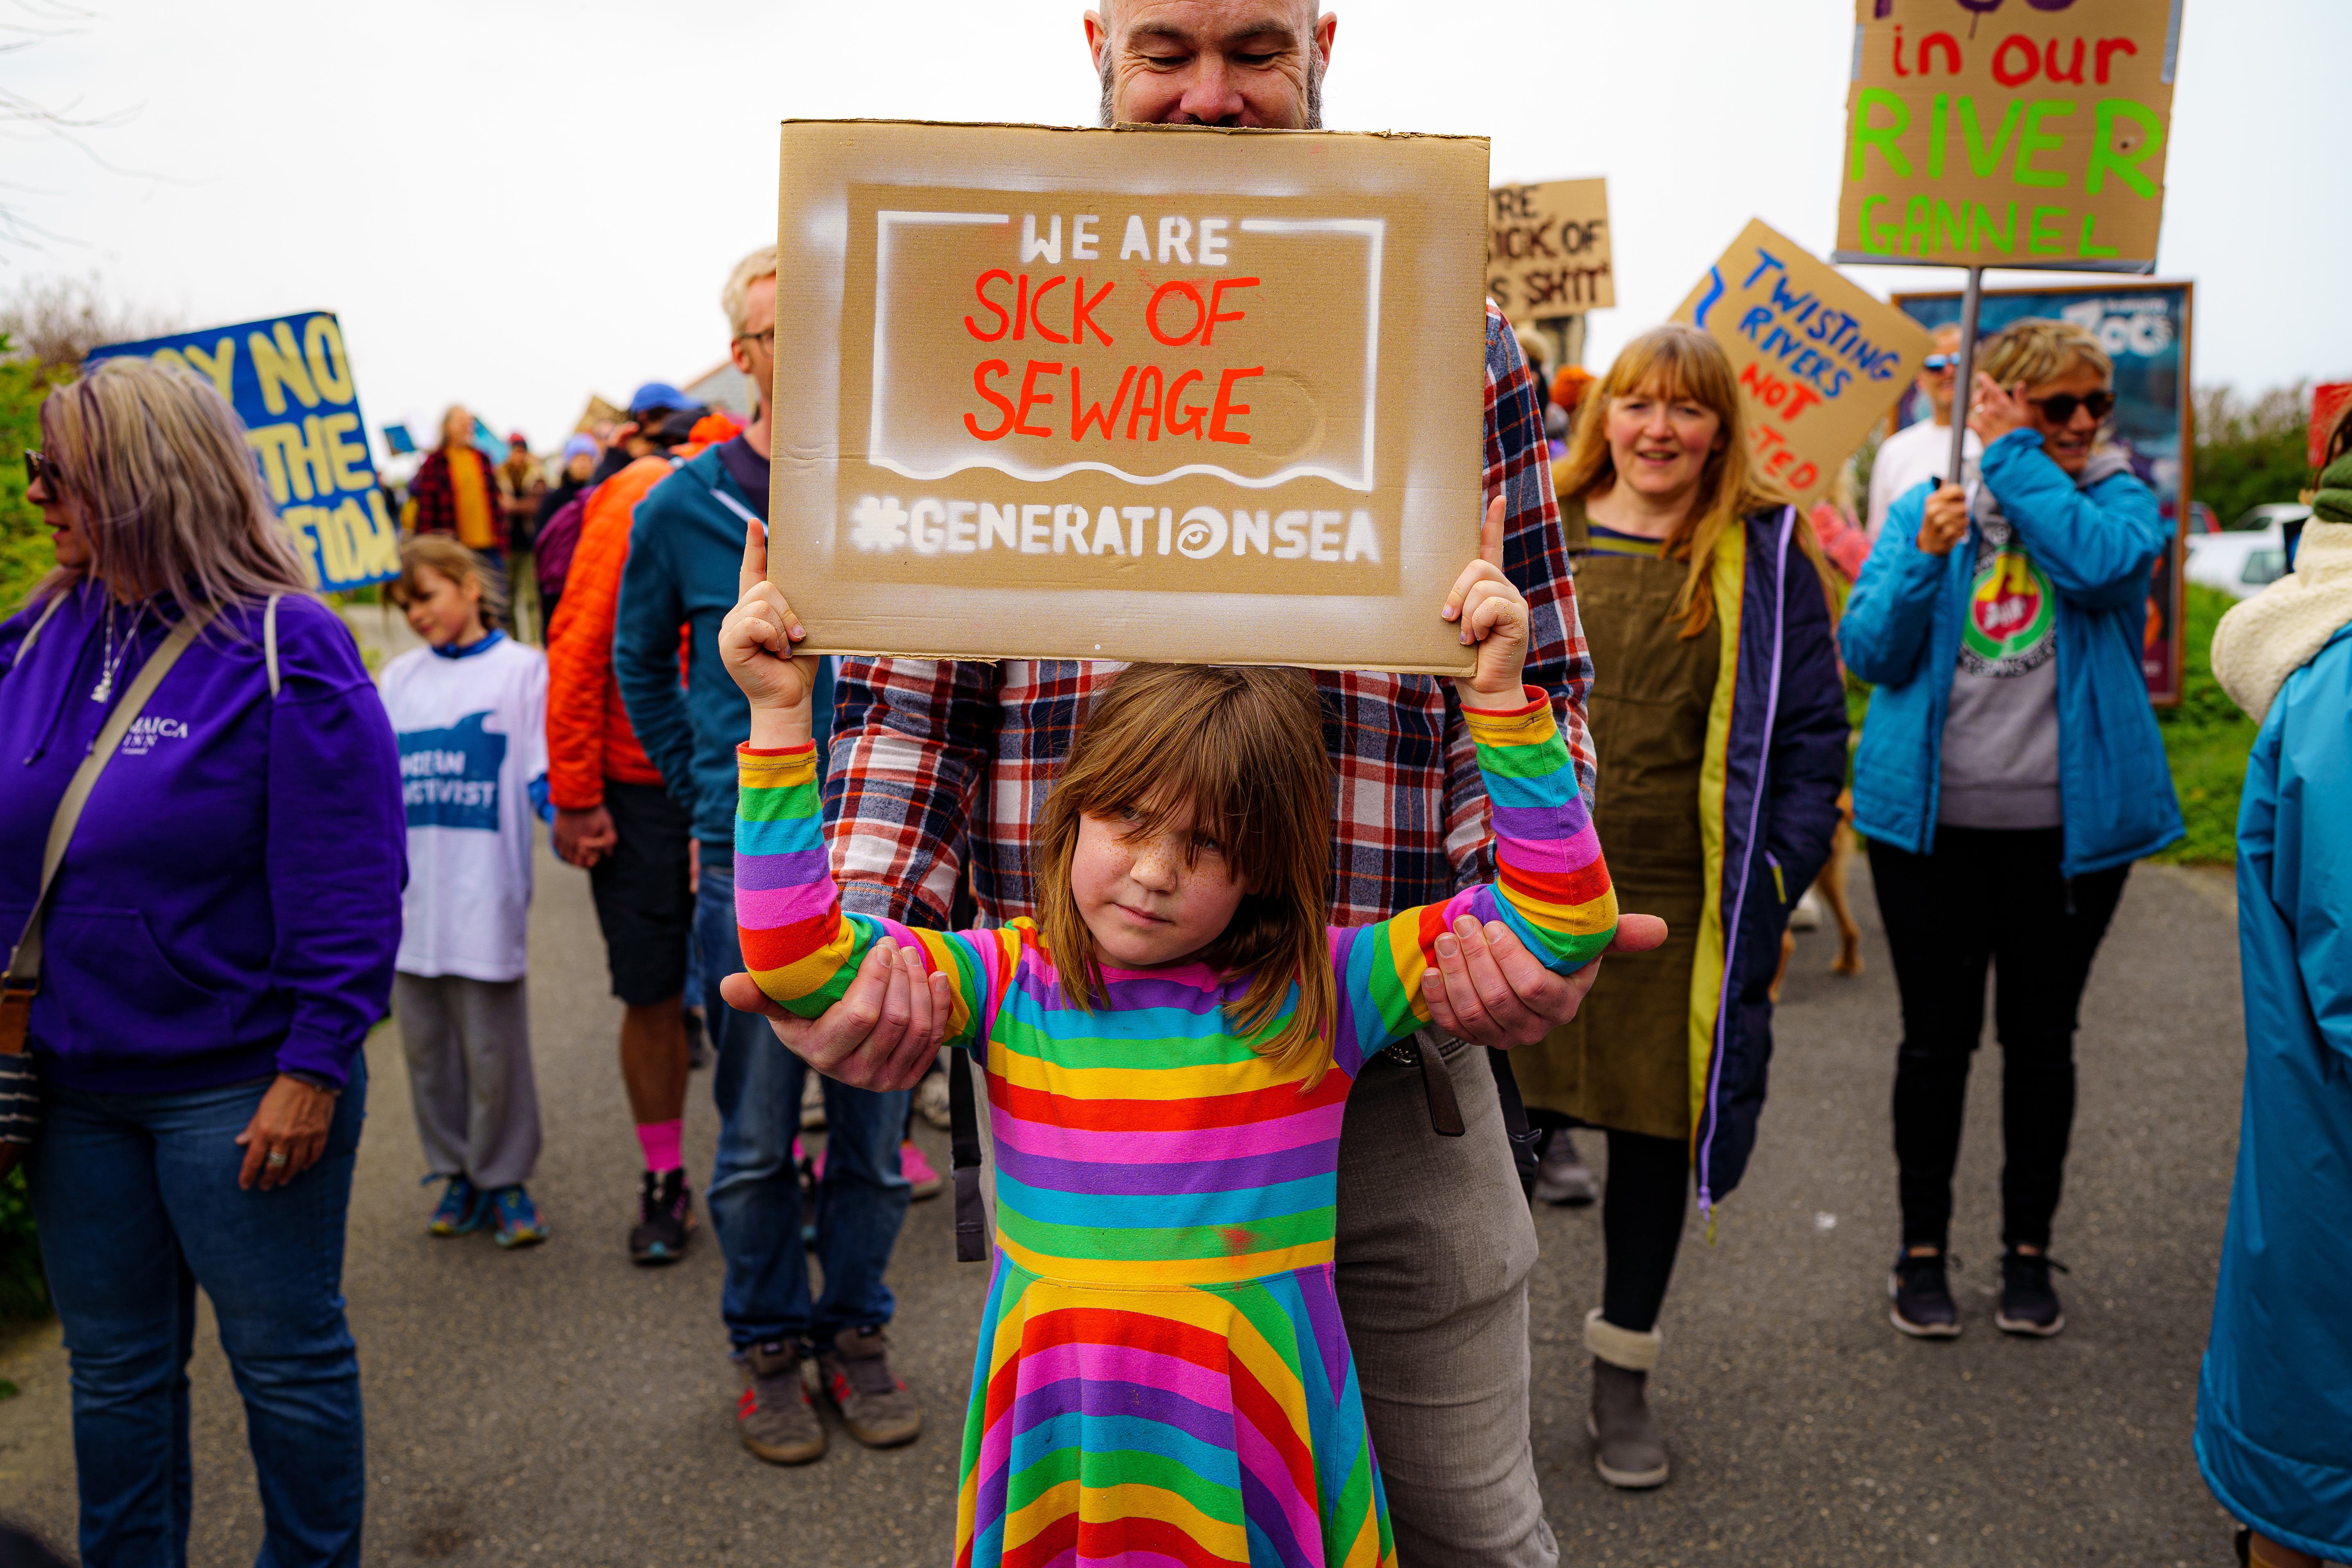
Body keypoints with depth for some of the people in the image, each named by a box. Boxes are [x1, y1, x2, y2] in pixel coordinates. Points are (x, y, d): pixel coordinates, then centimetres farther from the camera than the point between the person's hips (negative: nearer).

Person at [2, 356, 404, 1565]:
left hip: (236, 1088, -6)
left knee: (285, 1353, 11)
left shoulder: (287, 650, -15)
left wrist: (313, 1070, -19)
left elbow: (350, 889, -17)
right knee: (114, 1366, 20)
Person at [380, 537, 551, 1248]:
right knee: (425, 1044, 10)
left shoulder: (521, 668, 2)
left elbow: (542, 775, -3)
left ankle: (504, 1180, 15)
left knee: (493, 1048, 0)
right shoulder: (398, 678, 16)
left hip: (484, 894, -5)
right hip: (408, 895, 5)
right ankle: (455, 1174, 24)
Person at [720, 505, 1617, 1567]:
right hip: (1056, 1439, 1)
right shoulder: (1010, 982, -4)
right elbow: (796, 960, -11)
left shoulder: (1321, 990, -8)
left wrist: (1501, 695, -20)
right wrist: (781, 717, -14)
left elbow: (1563, 918, -11)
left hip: (1255, 1439, -1)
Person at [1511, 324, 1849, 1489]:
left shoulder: (1764, 557, 2)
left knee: (1656, 1126, 11)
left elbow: (1811, 729, 4)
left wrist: (1776, 878, -5)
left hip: (1678, 901, 0)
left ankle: (1622, 1371, 31)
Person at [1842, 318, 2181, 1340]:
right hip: (1933, 821, 0)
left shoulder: (2120, 499, 3)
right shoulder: (1924, 506, 4)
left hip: (2067, 825, 0)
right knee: (1937, 1037, 7)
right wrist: (1926, 557, -19)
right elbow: (1869, 652, -4)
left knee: (2042, 1037, 11)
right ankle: (1922, 1249, 21)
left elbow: (2097, 565, -21)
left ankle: (2029, 1250, 26)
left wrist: (2013, 453, -14)